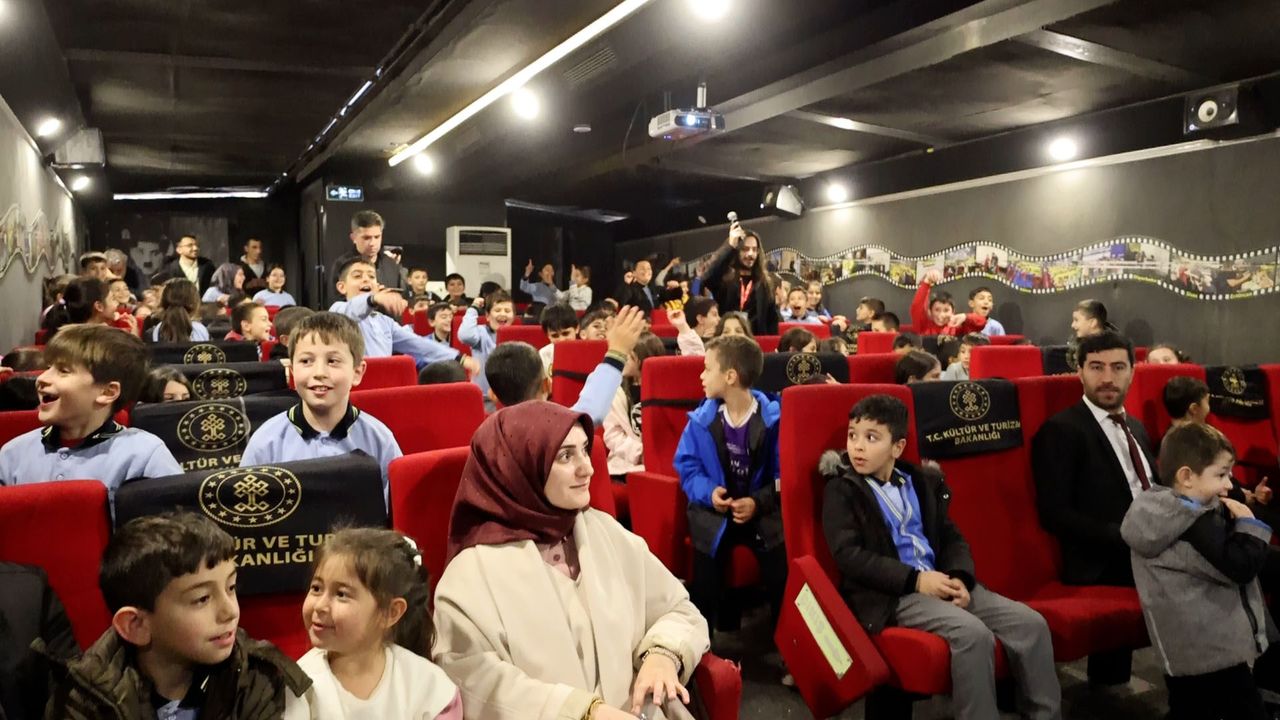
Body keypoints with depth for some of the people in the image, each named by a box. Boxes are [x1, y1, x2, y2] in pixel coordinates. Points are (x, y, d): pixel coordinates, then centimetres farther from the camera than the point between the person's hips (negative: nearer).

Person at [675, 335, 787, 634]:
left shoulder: (772, 418, -9)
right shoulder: (701, 419, -2)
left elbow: (783, 473, -6)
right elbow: (687, 466, 3)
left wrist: (758, 502, -19)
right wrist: (708, 492, -15)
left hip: (761, 511, -1)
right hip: (713, 511, 1)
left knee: (781, 576, -19)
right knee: (704, 584, -16)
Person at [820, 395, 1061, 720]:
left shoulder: (923, 481, 16)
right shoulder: (841, 491, -2)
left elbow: (951, 537, 16)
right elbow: (848, 556, -12)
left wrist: (960, 578, -6)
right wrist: (915, 580, -17)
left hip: (940, 582, 6)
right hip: (891, 593, -6)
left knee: (1031, 623, -7)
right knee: (973, 633, -29)